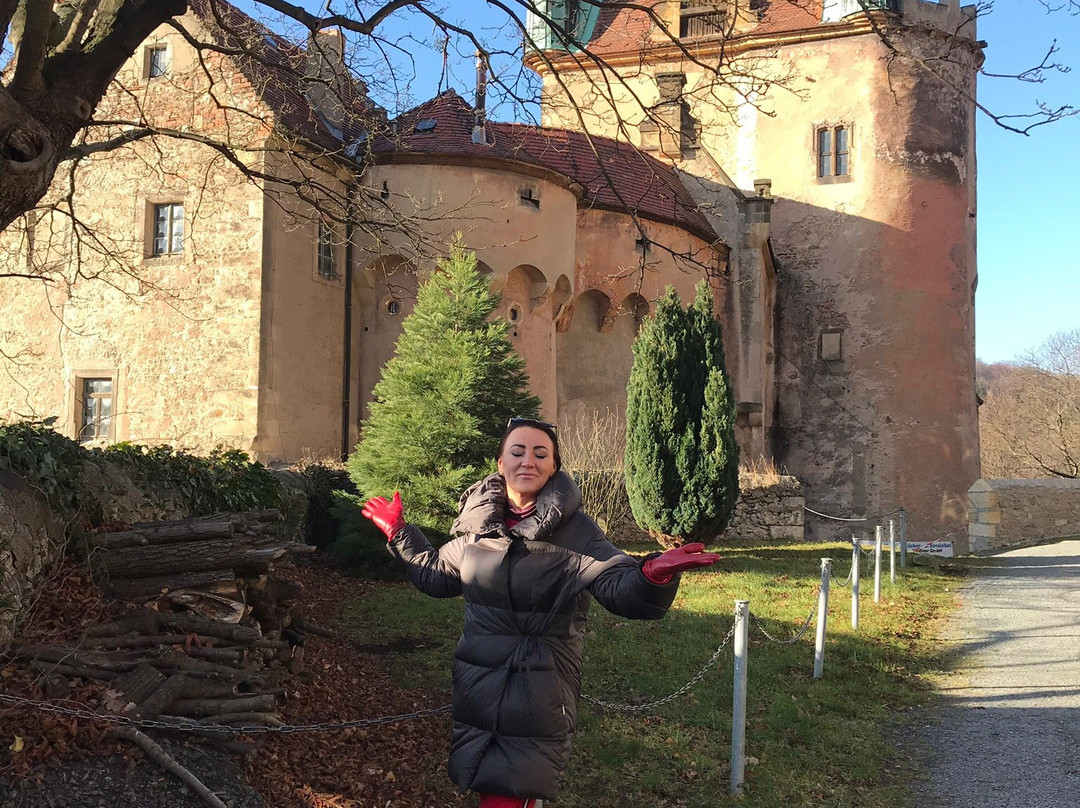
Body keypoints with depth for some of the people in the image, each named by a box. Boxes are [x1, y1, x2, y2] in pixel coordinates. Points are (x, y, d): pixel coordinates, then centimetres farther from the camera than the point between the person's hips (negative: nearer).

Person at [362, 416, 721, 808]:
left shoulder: (575, 530, -10)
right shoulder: (477, 523, 4)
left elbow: (622, 590, -21)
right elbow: (436, 575, 21)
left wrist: (654, 573, -41)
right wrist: (399, 534, 20)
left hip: (540, 696, -5)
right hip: (478, 685, 5)